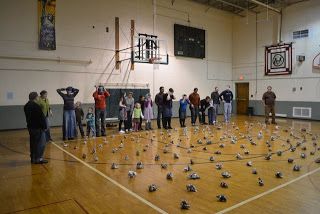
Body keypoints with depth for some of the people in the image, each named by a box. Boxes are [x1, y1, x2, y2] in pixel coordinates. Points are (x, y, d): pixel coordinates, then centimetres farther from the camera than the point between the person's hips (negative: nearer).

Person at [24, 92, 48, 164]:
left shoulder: (26, 106, 11)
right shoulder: (36, 106, -19)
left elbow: (27, 117, 19)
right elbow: (41, 117, -18)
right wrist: (44, 126, -12)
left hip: (30, 127, 9)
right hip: (38, 127, -9)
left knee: (33, 143, 15)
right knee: (41, 143, -4)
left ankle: (33, 158, 21)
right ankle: (39, 158, -4)